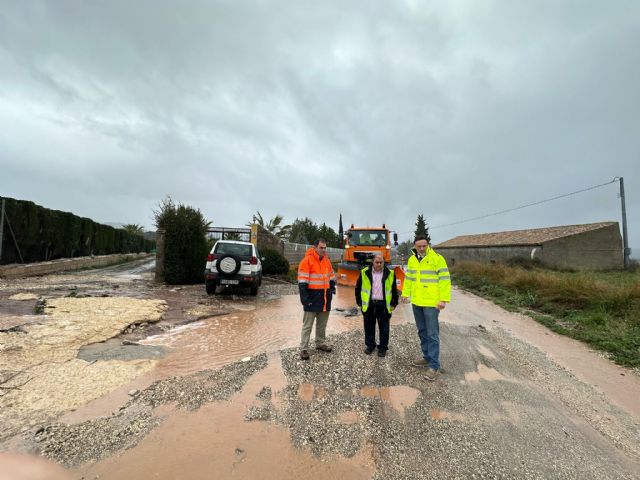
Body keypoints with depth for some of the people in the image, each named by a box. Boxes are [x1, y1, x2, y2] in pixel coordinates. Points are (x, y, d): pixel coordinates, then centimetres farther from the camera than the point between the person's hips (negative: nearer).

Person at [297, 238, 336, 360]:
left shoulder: (327, 260, 8)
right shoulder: (307, 260, -13)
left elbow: (332, 277, 21)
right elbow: (302, 282, -15)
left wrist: (332, 289, 8)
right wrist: (305, 298, -19)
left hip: (325, 297, 7)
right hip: (312, 297, -6)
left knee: (322, 324, 17)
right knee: (307, 325, 1)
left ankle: (320, 343, 32)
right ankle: (304, 349, 9)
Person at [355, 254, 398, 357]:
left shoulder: (390, 274, 1)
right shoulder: (364, 273, 0)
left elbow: (394, 290, 9)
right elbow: (358, 288, 8)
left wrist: (393, 304, 7)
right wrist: (359, 302, 7)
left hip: (383, 305, 0)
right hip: (368, 304, 1)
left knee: (384, 327, 5)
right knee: (369, 326, 11)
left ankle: (383, 347, 19)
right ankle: (370, 345, 27)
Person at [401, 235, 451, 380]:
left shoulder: (437, 258, -11)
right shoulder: (412, 259, 8)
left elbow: (445, 279, -12)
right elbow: (408, 278, 16)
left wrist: (444, 299, -16)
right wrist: (405, 294, 11)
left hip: (431, 303, -6)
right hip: (416, 302, 6)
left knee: (432, 334, -1)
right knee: (422, 331, 17)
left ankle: (434, 365, 7)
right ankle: (427, 357, 31)